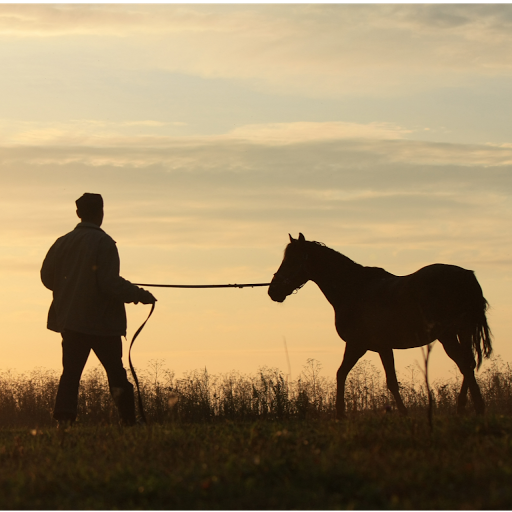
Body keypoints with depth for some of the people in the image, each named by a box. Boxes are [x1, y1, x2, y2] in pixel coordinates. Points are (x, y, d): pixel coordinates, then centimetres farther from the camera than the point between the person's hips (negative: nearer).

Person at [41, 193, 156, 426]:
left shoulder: (63, 242, 5)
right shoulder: (104, 243, -12)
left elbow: (47, 276, 10)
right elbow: (110, 283, -17)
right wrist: (140, 295, -6)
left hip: (70, 318, 4)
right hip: (102, 320, -4)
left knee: (71, 372, 5)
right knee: (116, 371, 5)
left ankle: (64, 417, -8)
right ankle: (128, 419, 4)